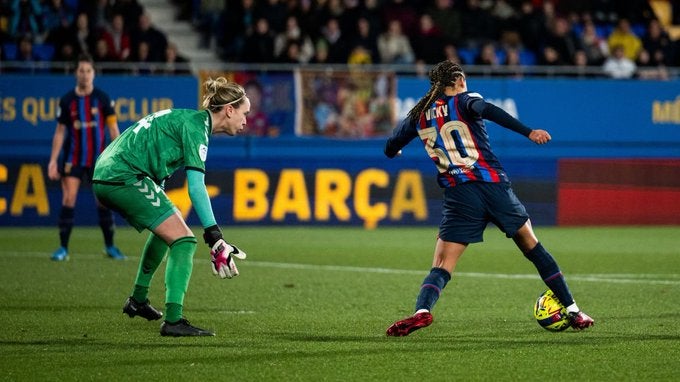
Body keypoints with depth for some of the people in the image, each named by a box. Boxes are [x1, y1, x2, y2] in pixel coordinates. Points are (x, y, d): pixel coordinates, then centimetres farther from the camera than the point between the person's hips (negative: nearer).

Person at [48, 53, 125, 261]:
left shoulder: (103, 99, -1)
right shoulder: (67, 100, 0)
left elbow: (113, 129, 0)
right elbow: (59, 132, 5)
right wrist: (53, 160, -1)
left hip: (99, 158, 0)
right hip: (73, 159, 0)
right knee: (68, 199, -7)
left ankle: (110, 246, 13)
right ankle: (63, 248, -2)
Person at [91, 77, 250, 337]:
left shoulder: (185, 118, 19)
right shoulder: (196, 124, -10)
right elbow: (196, 186, -19)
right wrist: (214, 235, -22)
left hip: (106, 175, 11)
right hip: (124, 178, -11)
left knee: (167, 227, 30)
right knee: (184, 240, -13)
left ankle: (138, 300, 39)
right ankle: (173, 320, -20)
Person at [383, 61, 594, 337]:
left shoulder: (419, 115, 14)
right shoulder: (463, 100, 6)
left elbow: (390, 150, 23)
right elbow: (485, 110, -18)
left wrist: (394, 149, 48)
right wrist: (528, 132, -24)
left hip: (459, 196, 1)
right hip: (494, 186, -1)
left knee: (441, 267, -3)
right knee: (532, 247, 16)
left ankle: (422, 311, -32)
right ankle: (573, 311, 19)